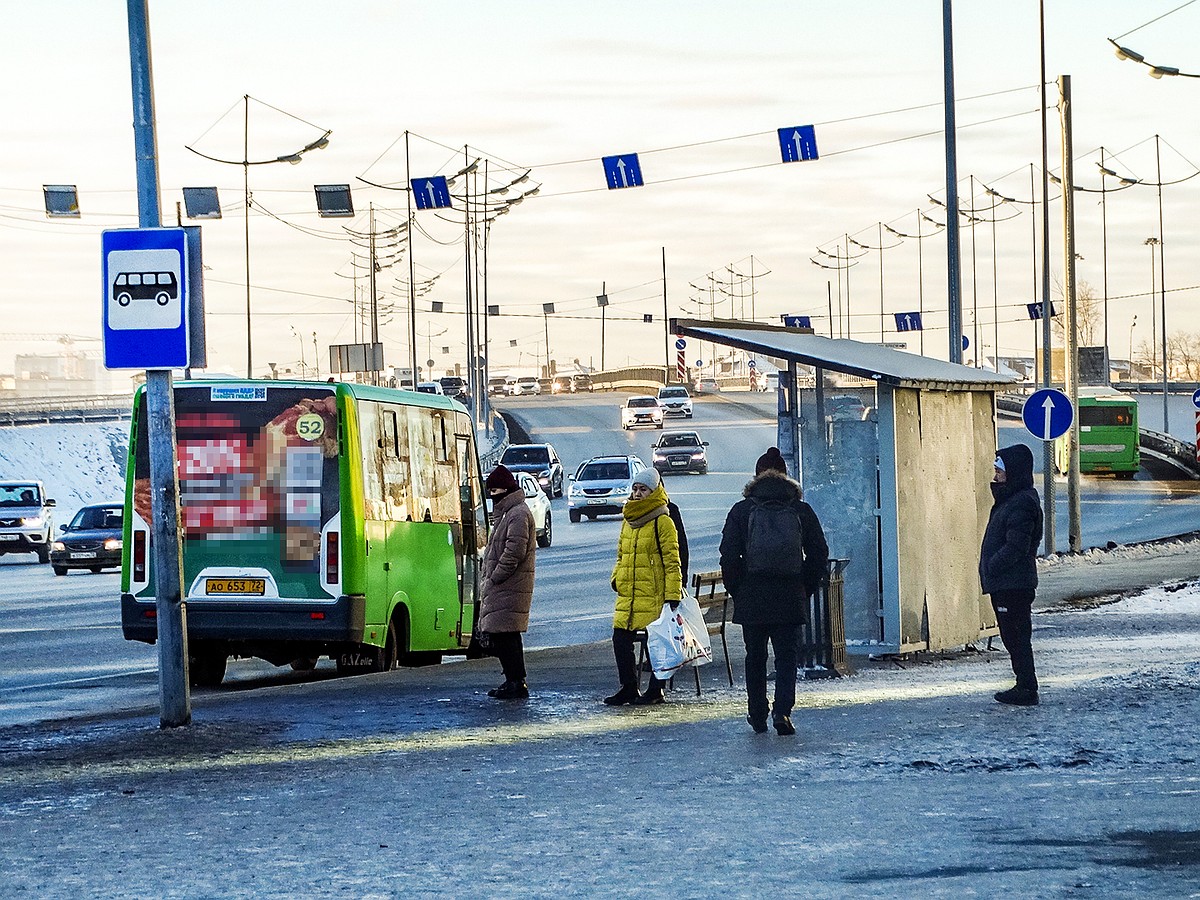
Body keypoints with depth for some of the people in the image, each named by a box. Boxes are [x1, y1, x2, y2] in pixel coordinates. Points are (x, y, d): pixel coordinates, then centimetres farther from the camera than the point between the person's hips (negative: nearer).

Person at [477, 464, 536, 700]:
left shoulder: (519, 514, -12)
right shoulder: (506, 513, 21)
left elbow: (515, 551, -21)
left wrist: (495, 577, -16)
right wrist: (490, 579, 16)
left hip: (510, 589, -10)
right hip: (499, 588, 10)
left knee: (506, 635, -12)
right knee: (497, 636, 12)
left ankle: (517, 684, -10)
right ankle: (513, 681, 18)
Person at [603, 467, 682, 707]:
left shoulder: (662, 522, -8)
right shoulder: (628, 521, 14)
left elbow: (672, 562, -11)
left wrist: (673, 596, -15)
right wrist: (616, 577, 12)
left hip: (654, 596, -7)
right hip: (628, 596, 7)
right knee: (621, 640, 5)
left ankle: (656, 691, 10)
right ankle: (629, 688, 16)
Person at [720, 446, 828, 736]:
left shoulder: (742, 510, -2)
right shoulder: (801, 511, 2)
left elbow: (729, 556, -6)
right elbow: (819, 554, 4)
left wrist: (737, 592, 5)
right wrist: (806, 590, 12)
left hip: (751, 600, 0)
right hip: (791, 598, 0)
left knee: (755, 658, 13)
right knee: (786, 657, 3)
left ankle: (758, 715, 16)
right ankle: (782, 710, -15)